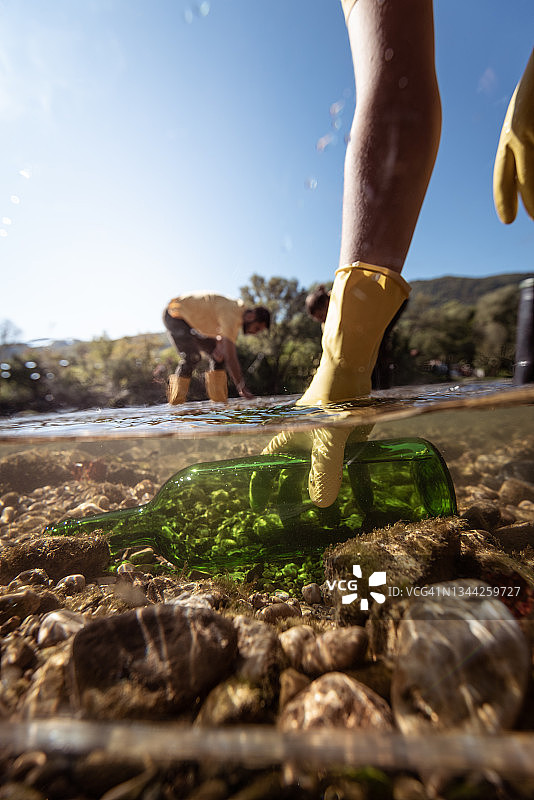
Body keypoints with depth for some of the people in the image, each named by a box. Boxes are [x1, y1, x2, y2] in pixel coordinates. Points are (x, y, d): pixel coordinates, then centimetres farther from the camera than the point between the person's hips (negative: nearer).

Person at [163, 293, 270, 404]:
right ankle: (176, 401, -8)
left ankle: (220, 400, 4)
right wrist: (241, 386, -31)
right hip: (174, 315, -9)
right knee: (192, 357, -24)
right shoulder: (231, 315, -33)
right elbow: (230, 357, -36)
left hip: (190, 319, 9)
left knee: (218, 355, 1)